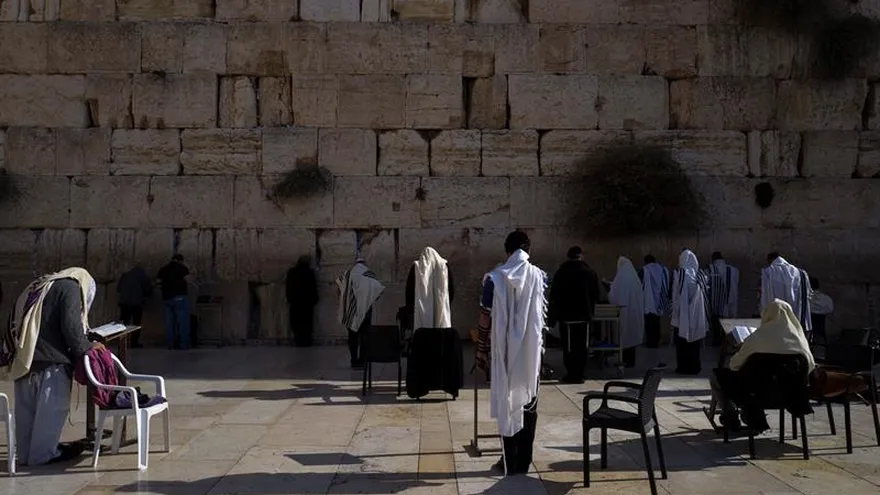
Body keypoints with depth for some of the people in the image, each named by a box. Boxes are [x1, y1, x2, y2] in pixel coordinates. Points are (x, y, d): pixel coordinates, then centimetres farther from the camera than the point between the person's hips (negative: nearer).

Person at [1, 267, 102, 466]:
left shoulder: (38, 286, 24)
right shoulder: (71, 286, -1)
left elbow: (18, 322, 22)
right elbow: (71, 326, -11)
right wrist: (87, 347, 2)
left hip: (23, 357, 8)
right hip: (50, 358, -8)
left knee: (27, 408, 13)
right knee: (51, 408, 2)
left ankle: (27, 453, 22)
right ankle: (43, 454, 7)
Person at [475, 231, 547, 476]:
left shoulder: (495, 278, -6)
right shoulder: (540, 276, 0)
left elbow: (485, 318, -5)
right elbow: (543, 314, 7)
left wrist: (481, 350, 3)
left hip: (505, 349, -2)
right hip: (532, 349, 2)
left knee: (507, 403, 6)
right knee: (529, 403, 10)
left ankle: (509, 462, 11)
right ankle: (524, 462, 16)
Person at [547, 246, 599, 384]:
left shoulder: (561, 272, -5)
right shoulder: (590, 273, 2)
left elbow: (554, 296, -3)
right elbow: (596, 296, 8)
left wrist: (552, 318, 1)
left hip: (566, 316, -2)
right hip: (584, 315, 2)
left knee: (568, 347, 3)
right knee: (581, 347, 7)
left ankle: (571, 374, 2)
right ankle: (579, 375, 7)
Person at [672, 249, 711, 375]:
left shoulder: (680, 274, -11)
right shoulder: (701, 274, 1)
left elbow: (676, 295, -11)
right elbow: (705, 292, 4)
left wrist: (675, 311, -4)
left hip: (683, 314, -4)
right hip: (697, 314, 4)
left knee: (682, 342, 5)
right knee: (695, 341, 12)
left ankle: (684, 367, 5)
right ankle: (694, 366, 15)